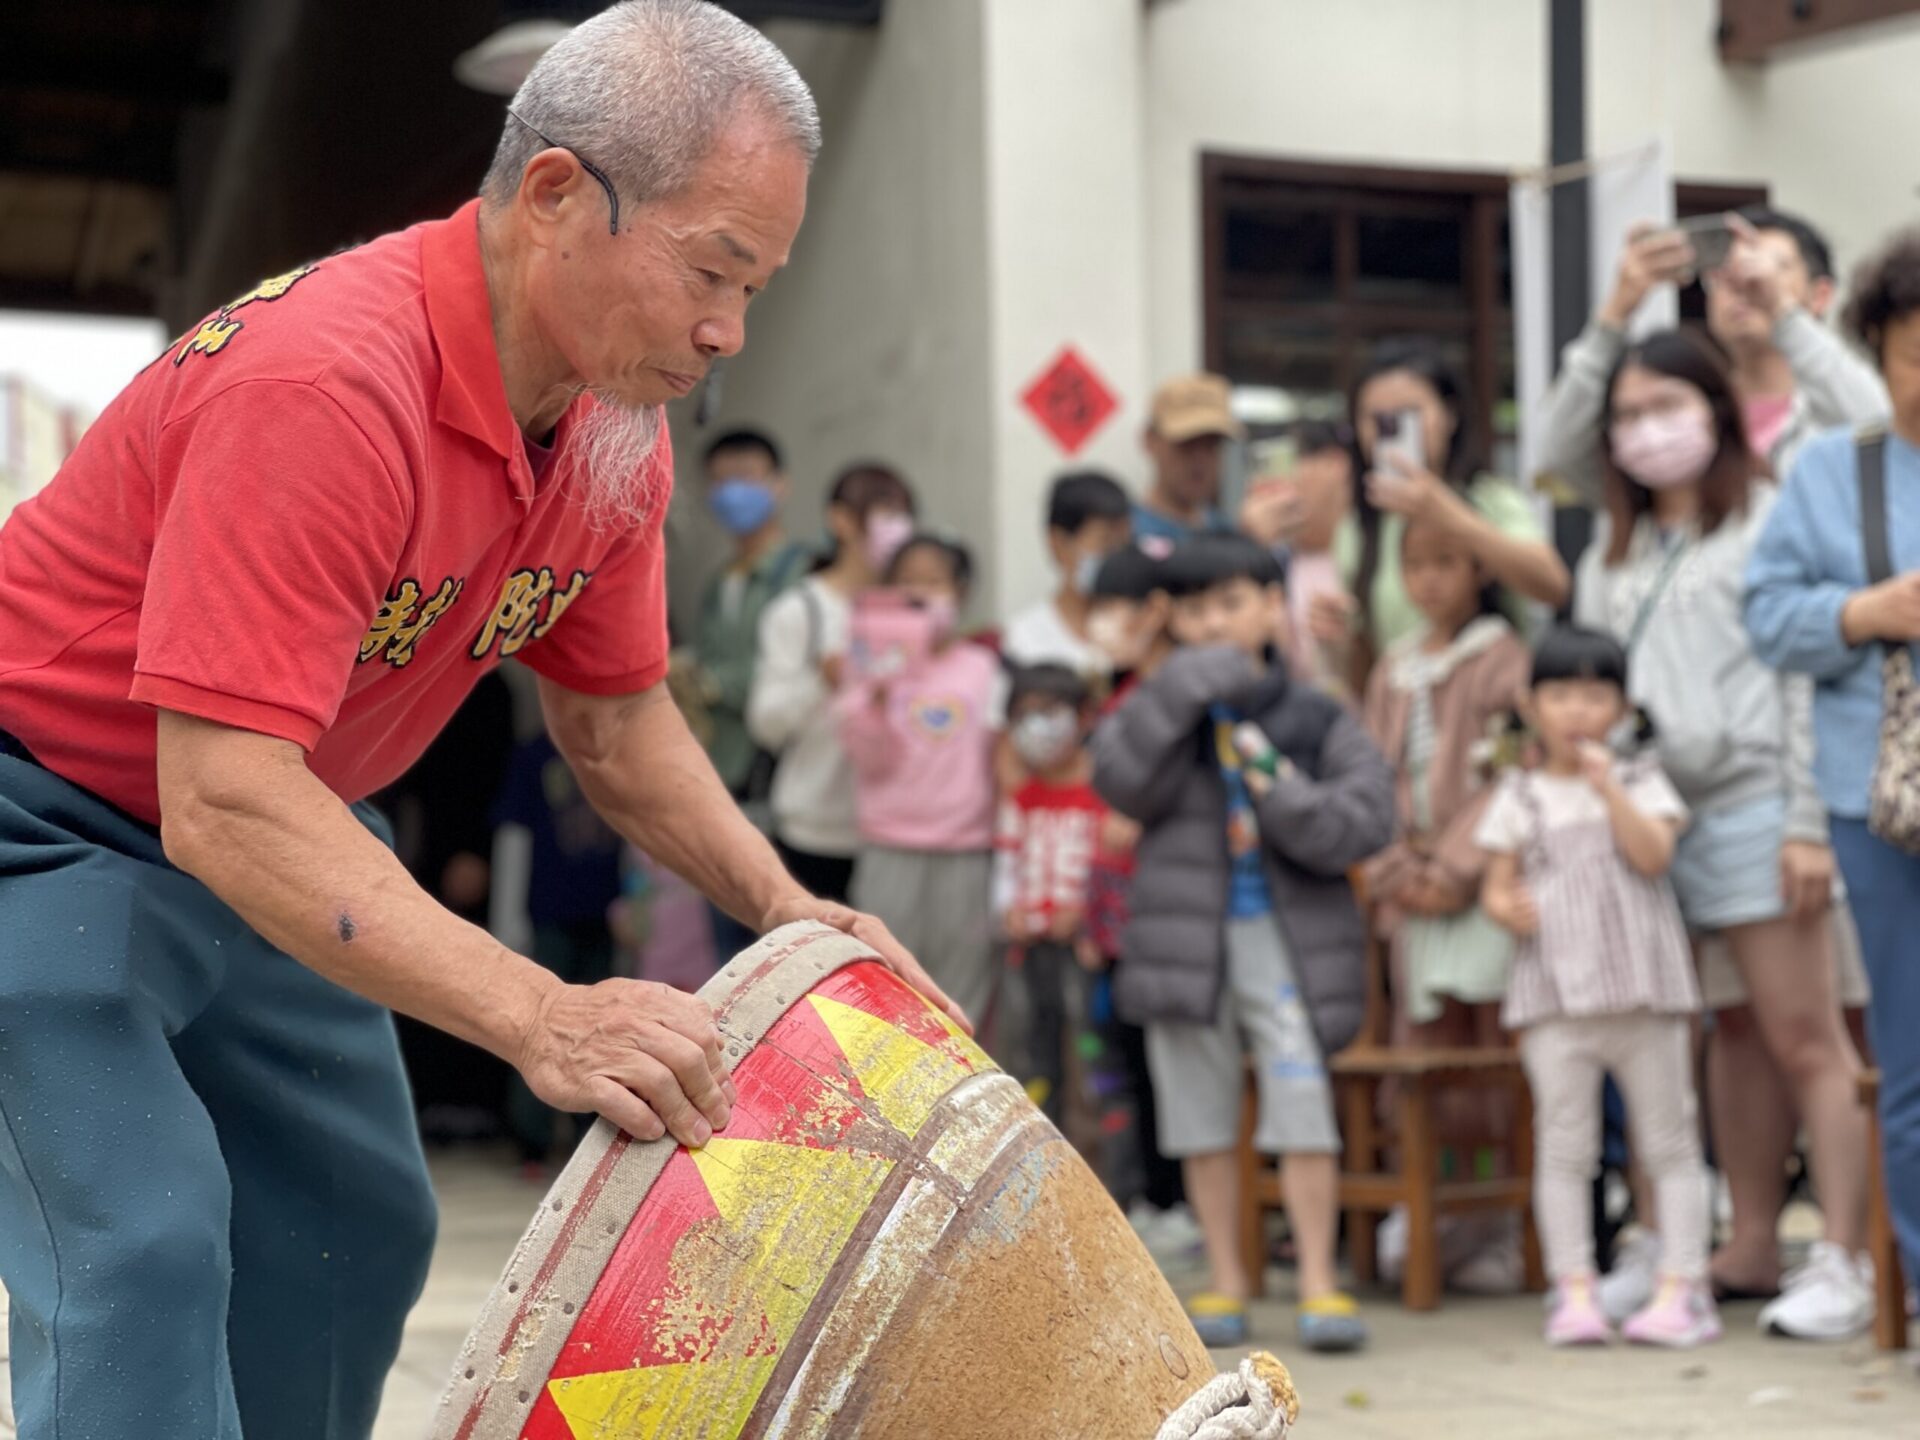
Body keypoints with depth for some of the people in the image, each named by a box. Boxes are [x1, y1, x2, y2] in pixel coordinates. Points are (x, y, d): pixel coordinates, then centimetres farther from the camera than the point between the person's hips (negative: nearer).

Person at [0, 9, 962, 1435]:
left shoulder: (617, 428, -7)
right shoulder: (327, 384, -35)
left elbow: (618, 718, 8)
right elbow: (223, 805, -39)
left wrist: (783, 909, -8)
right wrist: (536, 1016, -45)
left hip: (268, 827, 9)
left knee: (356, 1224, 12)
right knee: (141, 1246, -20)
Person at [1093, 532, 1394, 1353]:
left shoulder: (1314, 718, 3)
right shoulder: (1165, 708, 7)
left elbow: (1367, 818, -5)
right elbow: (1123, 784, -12)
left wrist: (1280, 790, -17)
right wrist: (1185, 689, -16)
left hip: (1288, 936, -2)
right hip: (1186, 934, 2)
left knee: (1302, 1106, -7)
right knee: (1204, 1116, 8)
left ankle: (1318, 1284, 1)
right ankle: (1225, 1282, 19)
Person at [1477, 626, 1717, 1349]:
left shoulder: (1641, 782, 7)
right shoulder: (1520, 797, 9)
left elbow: (1653, 855, -9)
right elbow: (1497, 885, 8)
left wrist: (1607, 786, -13)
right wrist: (1507, 907, -14)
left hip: (1644, 988, 0)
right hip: (1554, 992, 1)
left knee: (1669, 1141, 2)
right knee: (1564, 1147, 1)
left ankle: (1682, 1289, 6)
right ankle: (1574, 1292, 6)